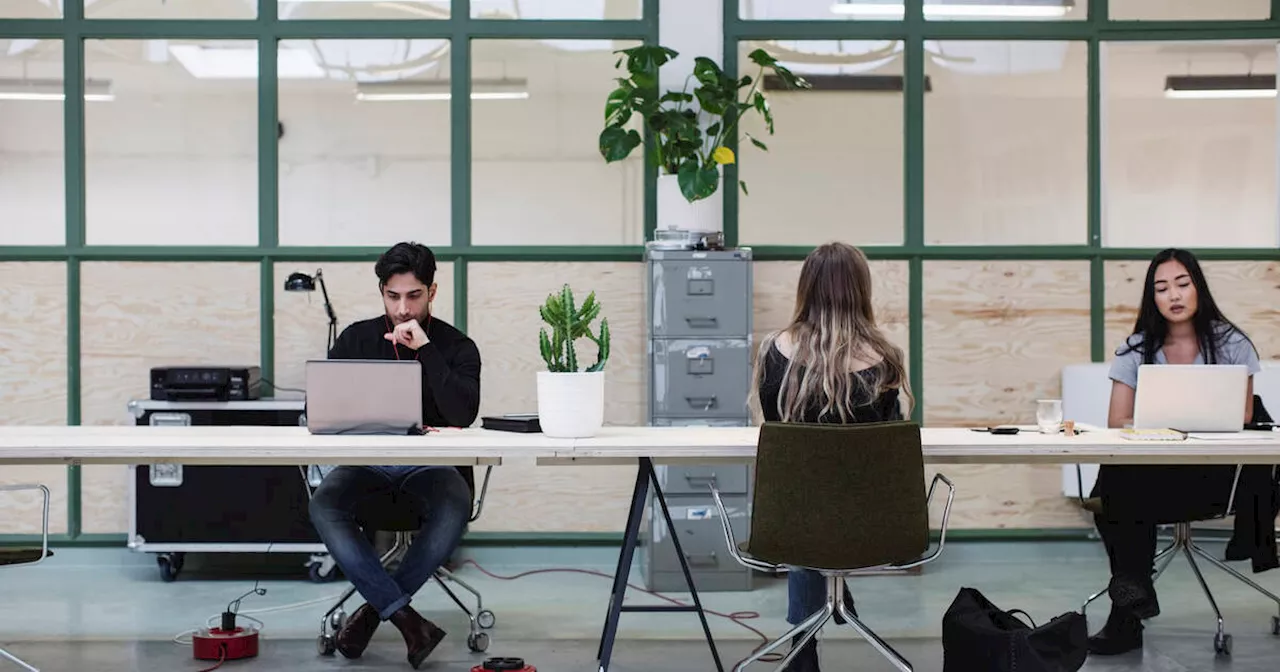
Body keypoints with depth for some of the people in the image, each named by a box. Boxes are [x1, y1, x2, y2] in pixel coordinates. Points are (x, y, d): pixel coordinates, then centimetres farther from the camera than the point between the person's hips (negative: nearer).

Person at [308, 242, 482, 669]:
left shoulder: (457, 347, 1)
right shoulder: (357, 338, 7)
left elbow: (464, 414, -16)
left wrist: (425, 349, -19)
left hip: (433, 462, -1)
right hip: (367, 460, 2)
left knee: (454, 510, -36)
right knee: (324, 505, -31)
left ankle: (376, 606, -17)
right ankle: (407, 620, -31)